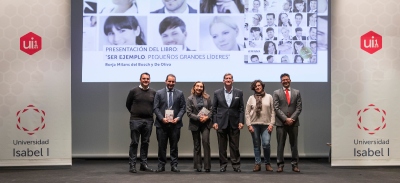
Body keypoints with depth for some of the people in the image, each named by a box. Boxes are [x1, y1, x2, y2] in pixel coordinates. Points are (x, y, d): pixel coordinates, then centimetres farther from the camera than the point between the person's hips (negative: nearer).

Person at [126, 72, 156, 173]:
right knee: (134, 143, -1)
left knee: (145, 143, 8)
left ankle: (144, 164, 15)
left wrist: (150, 113, 8)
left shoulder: (153, 92, 5)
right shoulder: (134, 91, -1)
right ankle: (132, 165, 4)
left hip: (148, 120, 3)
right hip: (136, 120, -3)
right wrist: (134, 113, 11)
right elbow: (128, 104, 8)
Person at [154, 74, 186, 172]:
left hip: (175, 123, 1)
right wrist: (162, 118, -12)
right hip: (161, 124, 0)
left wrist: (178, 118, -10)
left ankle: (174, 165, 12)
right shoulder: (159, 93, 5)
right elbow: (156, 108, 1)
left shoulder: (180, 93, 7)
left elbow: (183, 108, 4)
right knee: (162, 146, 5)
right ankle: (161, 165, 13)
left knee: (174, 146, 5)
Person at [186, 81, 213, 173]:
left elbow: (211, 109, 5)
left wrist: (207, 117, -12)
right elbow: (188, 113, -4)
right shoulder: (190, 99, 1)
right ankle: (198, 166, 13)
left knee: (206, 141, -14)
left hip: (206, 123, 0)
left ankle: (207, 166, -7)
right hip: (195, 124, 0)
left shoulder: (207, 97, 6)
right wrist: (198, 118, -14)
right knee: (196, 145, 6)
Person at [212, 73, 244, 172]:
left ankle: (236, 165, 11)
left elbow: (241, 108, 5)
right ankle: (223, 165, 13)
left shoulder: (239, 93, 6)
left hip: (234, 123, 0)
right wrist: (214, 122, -3)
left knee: (235, 146, 3)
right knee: (222, 146, 5)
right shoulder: (217, 93, 5)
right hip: (221, 123, 0)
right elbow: (214, 109, 5)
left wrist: (241, 121, -3)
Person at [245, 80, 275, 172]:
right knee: (256, 145, 5)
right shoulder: (251, 98, 6)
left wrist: (271, 124, -4)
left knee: (266, 144, -10)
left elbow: (272, 111, 4)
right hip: (254, 124, 1)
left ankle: (267, 164, 6)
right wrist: (249, 125, -4)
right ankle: (257, 164, 13)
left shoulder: (269, 97, 7)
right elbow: (247, 112, 5)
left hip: (266, 124, -1)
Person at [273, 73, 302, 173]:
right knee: (280, 145, 0)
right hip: (281, 123, -1)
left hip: (293, 122, 2)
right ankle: (280, 164, 4)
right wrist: (285, 119, -11)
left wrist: (292, 118, -9)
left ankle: (295, 164, 10)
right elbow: (276, 108, -3)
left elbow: (299, 108, 4)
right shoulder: (276, 93, 5)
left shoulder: (296, 92, 10)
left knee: (294, 144, 5)